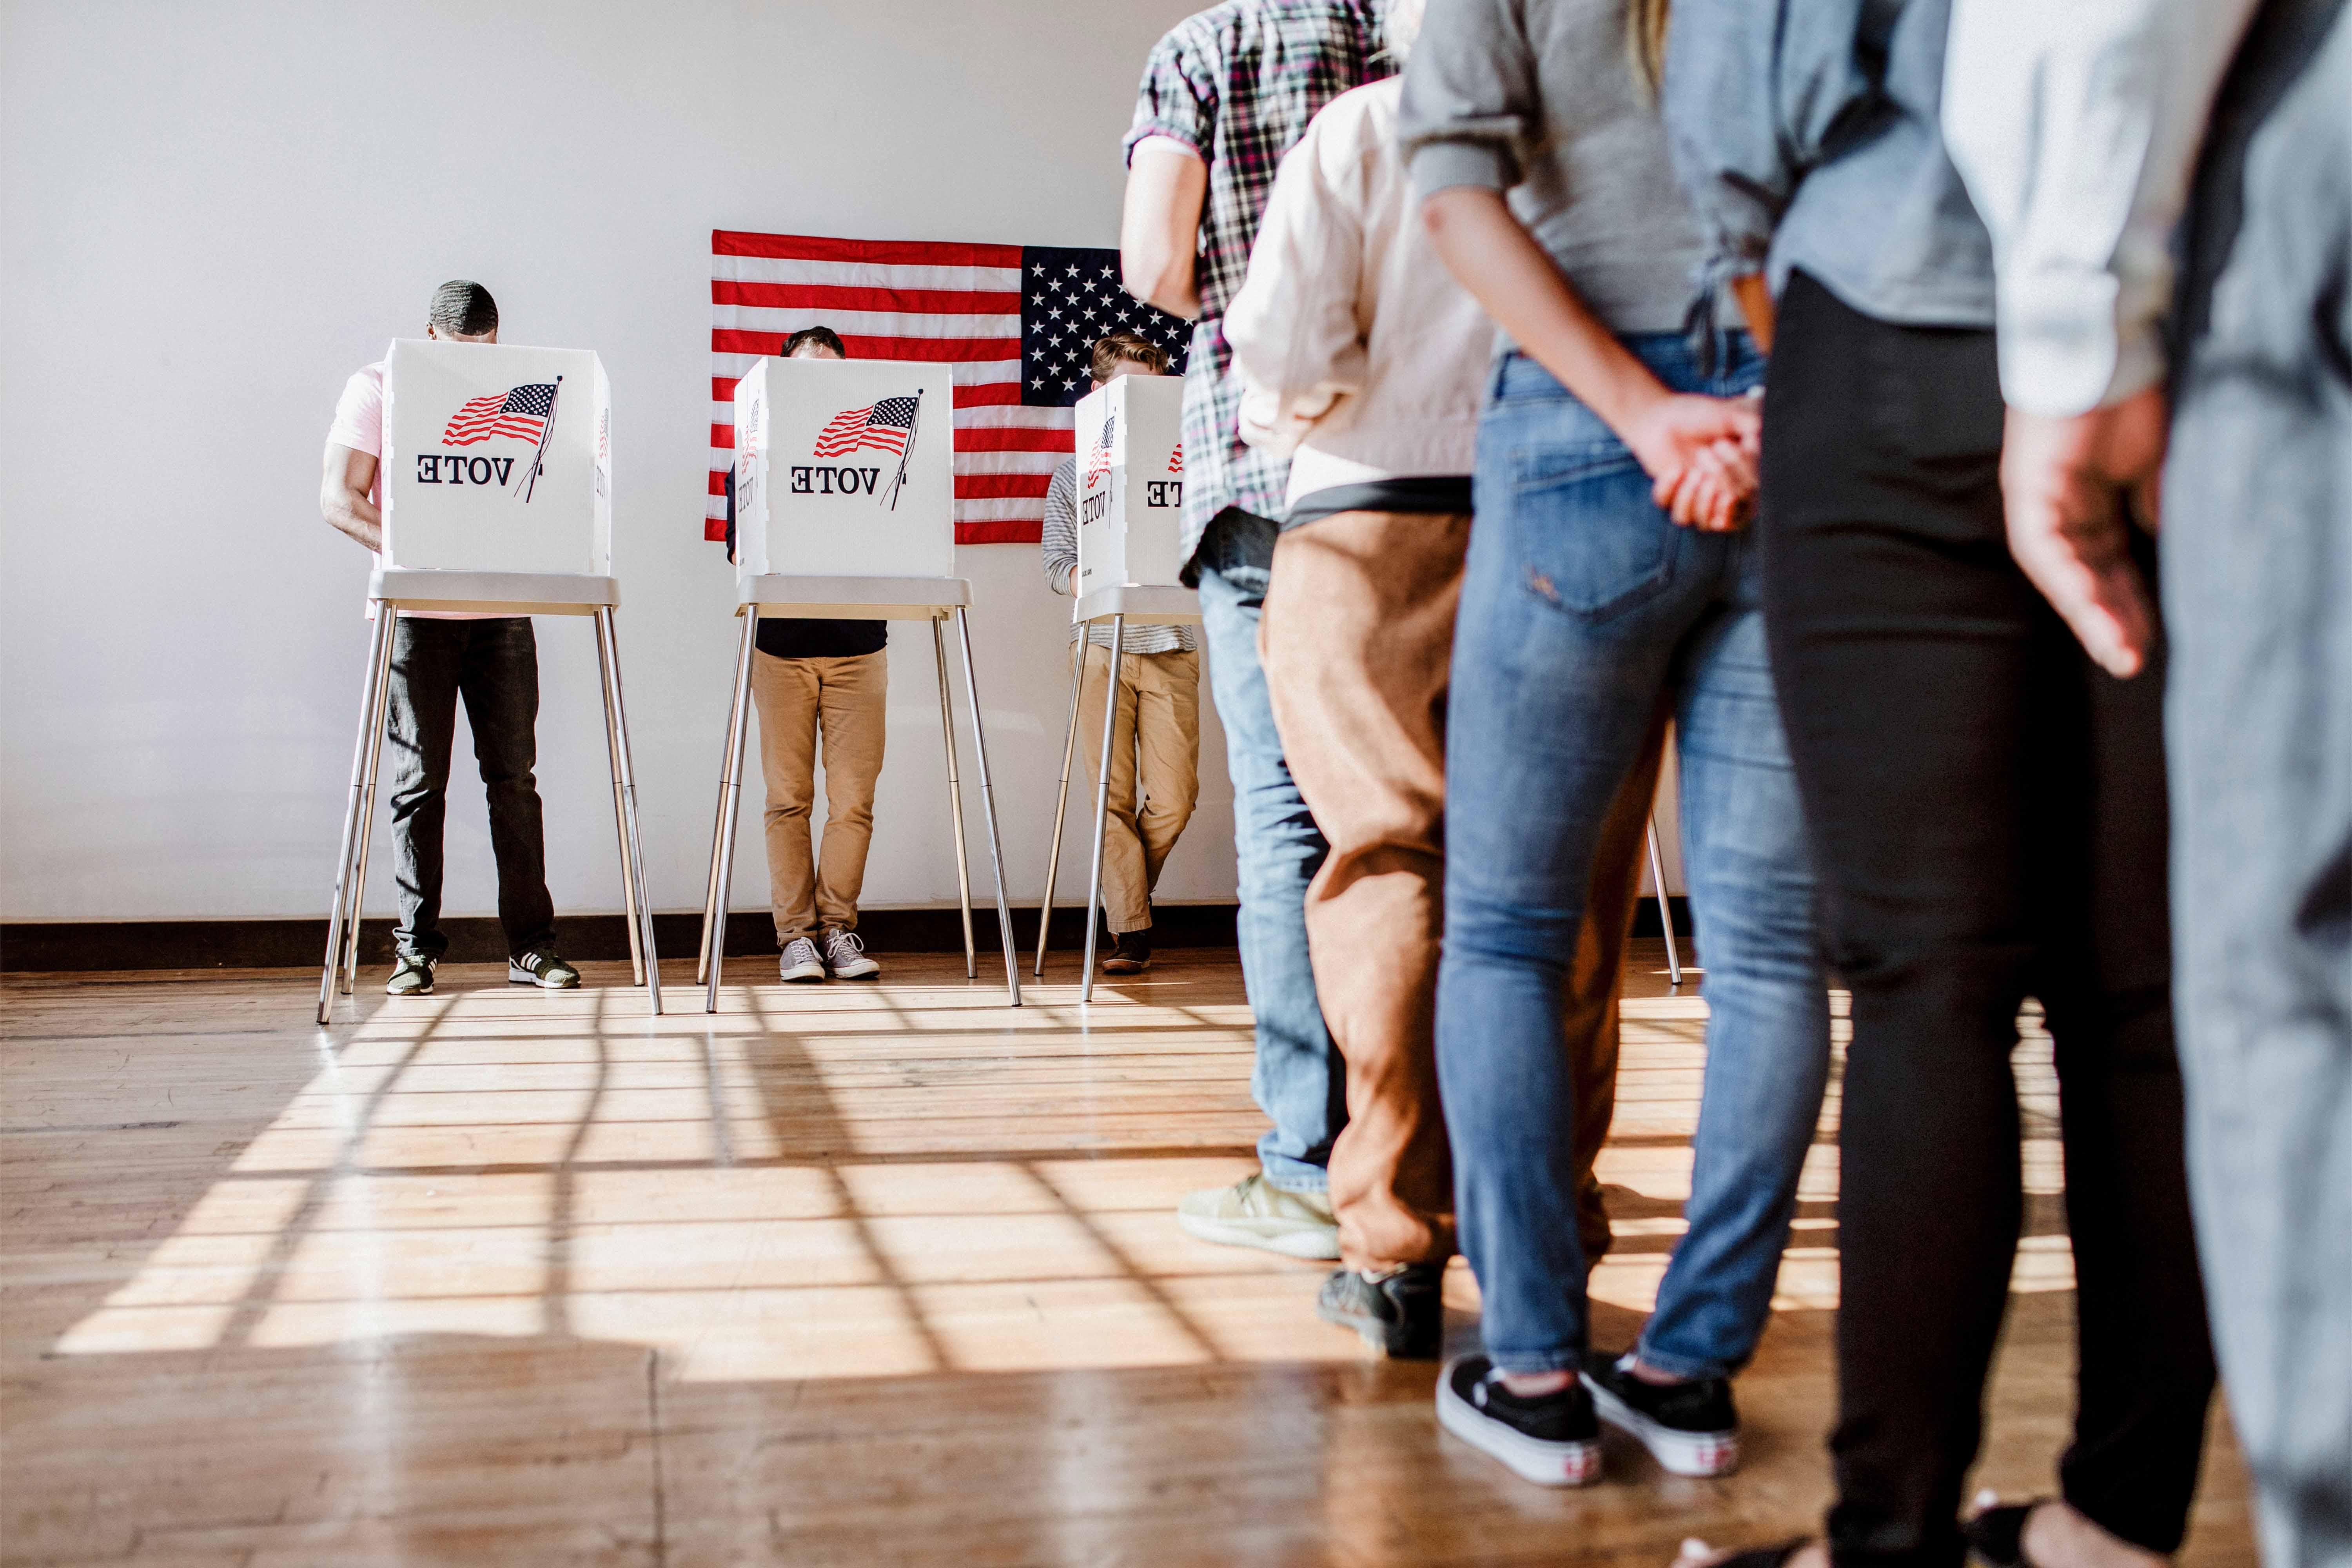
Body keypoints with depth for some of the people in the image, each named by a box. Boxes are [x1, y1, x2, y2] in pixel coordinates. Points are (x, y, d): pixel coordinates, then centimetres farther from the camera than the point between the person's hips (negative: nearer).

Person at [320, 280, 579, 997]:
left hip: (502, 608, 2)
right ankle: (416, 948, 7)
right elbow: (340, 500, -5)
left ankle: (530, 944, 5)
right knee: (419, 780, 0)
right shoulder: (377, 389, 3)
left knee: (514, 775, 2)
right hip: (417, 611, -2)